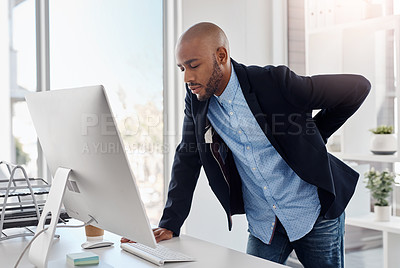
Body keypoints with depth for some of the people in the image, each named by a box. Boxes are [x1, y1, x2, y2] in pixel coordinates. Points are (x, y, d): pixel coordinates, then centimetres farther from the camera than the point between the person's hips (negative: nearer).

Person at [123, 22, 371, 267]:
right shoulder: (196, 99, -4)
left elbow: (358, 87, -10)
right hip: (263, 224, 4)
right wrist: (169, 225, -4)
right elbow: (187, 160, 4)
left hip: (314, 213, -4)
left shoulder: (274, 83, -20)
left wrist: (312, 136, -4)